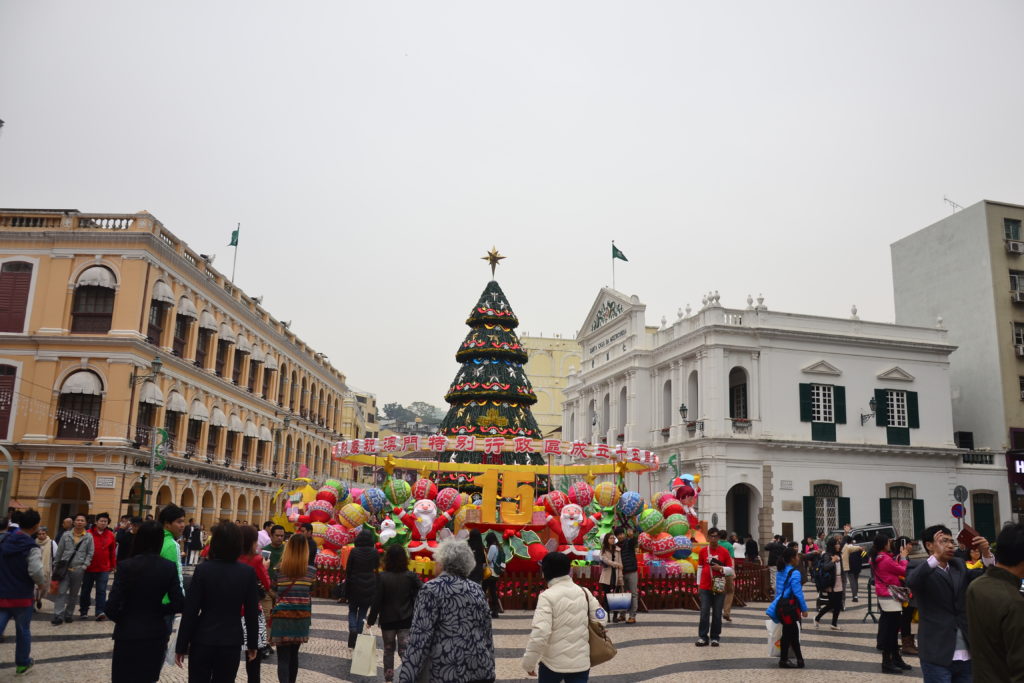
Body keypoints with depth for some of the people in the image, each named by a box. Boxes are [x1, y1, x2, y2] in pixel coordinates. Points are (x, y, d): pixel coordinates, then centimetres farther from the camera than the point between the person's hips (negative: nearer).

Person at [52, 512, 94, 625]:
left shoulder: (89, 537, 1)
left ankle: (69, 614, 21)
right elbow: (59, 551, 8)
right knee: (61, 592, -6)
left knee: (74, 593, 9)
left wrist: (84, 566, -7)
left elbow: (90, 553, 3)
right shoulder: (66, 535, 3)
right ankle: (58, 616, -4)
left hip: (78, 569, 0)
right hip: (65, 568, 0)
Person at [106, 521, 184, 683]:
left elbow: (112, 606, -14)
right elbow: (178, 604, -7)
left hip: (128, 634, -2)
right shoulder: (169, 567, -6)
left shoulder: (126, 566, -13)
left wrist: (121, 619, 6)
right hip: (155, 633, 2)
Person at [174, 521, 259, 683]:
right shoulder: (248, 572, -5)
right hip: (231, 641, 1)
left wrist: (181, 645, -2)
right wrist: (252, 644, 9)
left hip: (203, 640, -1)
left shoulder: (203, 569, -10)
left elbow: (190, 611, -10)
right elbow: (251, 612, -2)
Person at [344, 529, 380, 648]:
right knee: (362, 613, 12)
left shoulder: (354, 552, -8)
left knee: (352, 611, 14)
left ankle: (352, 630, -9)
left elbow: (348, 570, -3)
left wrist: (346, 588, 4)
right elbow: (376, 569, 1)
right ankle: (358, 636, 10)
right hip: (369, 588, 1)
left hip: (354, 586, -1)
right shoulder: (374, 552, -5)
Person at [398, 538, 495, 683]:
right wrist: (489, 669, 22)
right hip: (481, 670, 6)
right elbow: (487, 633, 14)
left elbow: (421, 635, -13)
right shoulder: (477, 589, 10)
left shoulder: (431, 589, -8)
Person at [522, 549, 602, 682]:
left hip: (554, 662, -4)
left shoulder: (547, 596, -14)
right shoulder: (584, 592, 3)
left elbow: (540, 632, -22)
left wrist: (528, 663, -12)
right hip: (581, 661, 4)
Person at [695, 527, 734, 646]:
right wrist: (698, 584, 7)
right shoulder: (703, 551, 4)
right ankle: (703, 637, 4)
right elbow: (700, 568, 9)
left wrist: (721, 568, -14)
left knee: (717, 614, 3)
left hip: (719, 587, -1)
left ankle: (715, 638, 12)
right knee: (704, 613, -2)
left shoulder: (724, 552, 1)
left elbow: (730, 569, 4)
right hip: (705, 587, 1)